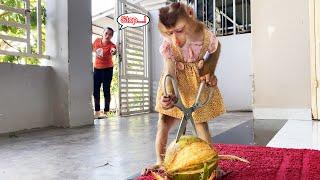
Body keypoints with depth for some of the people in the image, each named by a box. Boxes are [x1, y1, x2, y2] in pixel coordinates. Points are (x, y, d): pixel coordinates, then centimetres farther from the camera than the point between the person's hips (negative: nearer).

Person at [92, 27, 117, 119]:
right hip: (97, 68, 5)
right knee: (95, 90, 6)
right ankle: (97, 112, 16)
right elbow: (92, 48, 17)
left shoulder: (111, 45, -19)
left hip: (107, 69, -5)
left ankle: (105, 112, 4)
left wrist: (114, 52, -65)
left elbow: (113, 50, -45)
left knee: (106, 90, -5)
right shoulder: (97, 41, -5)